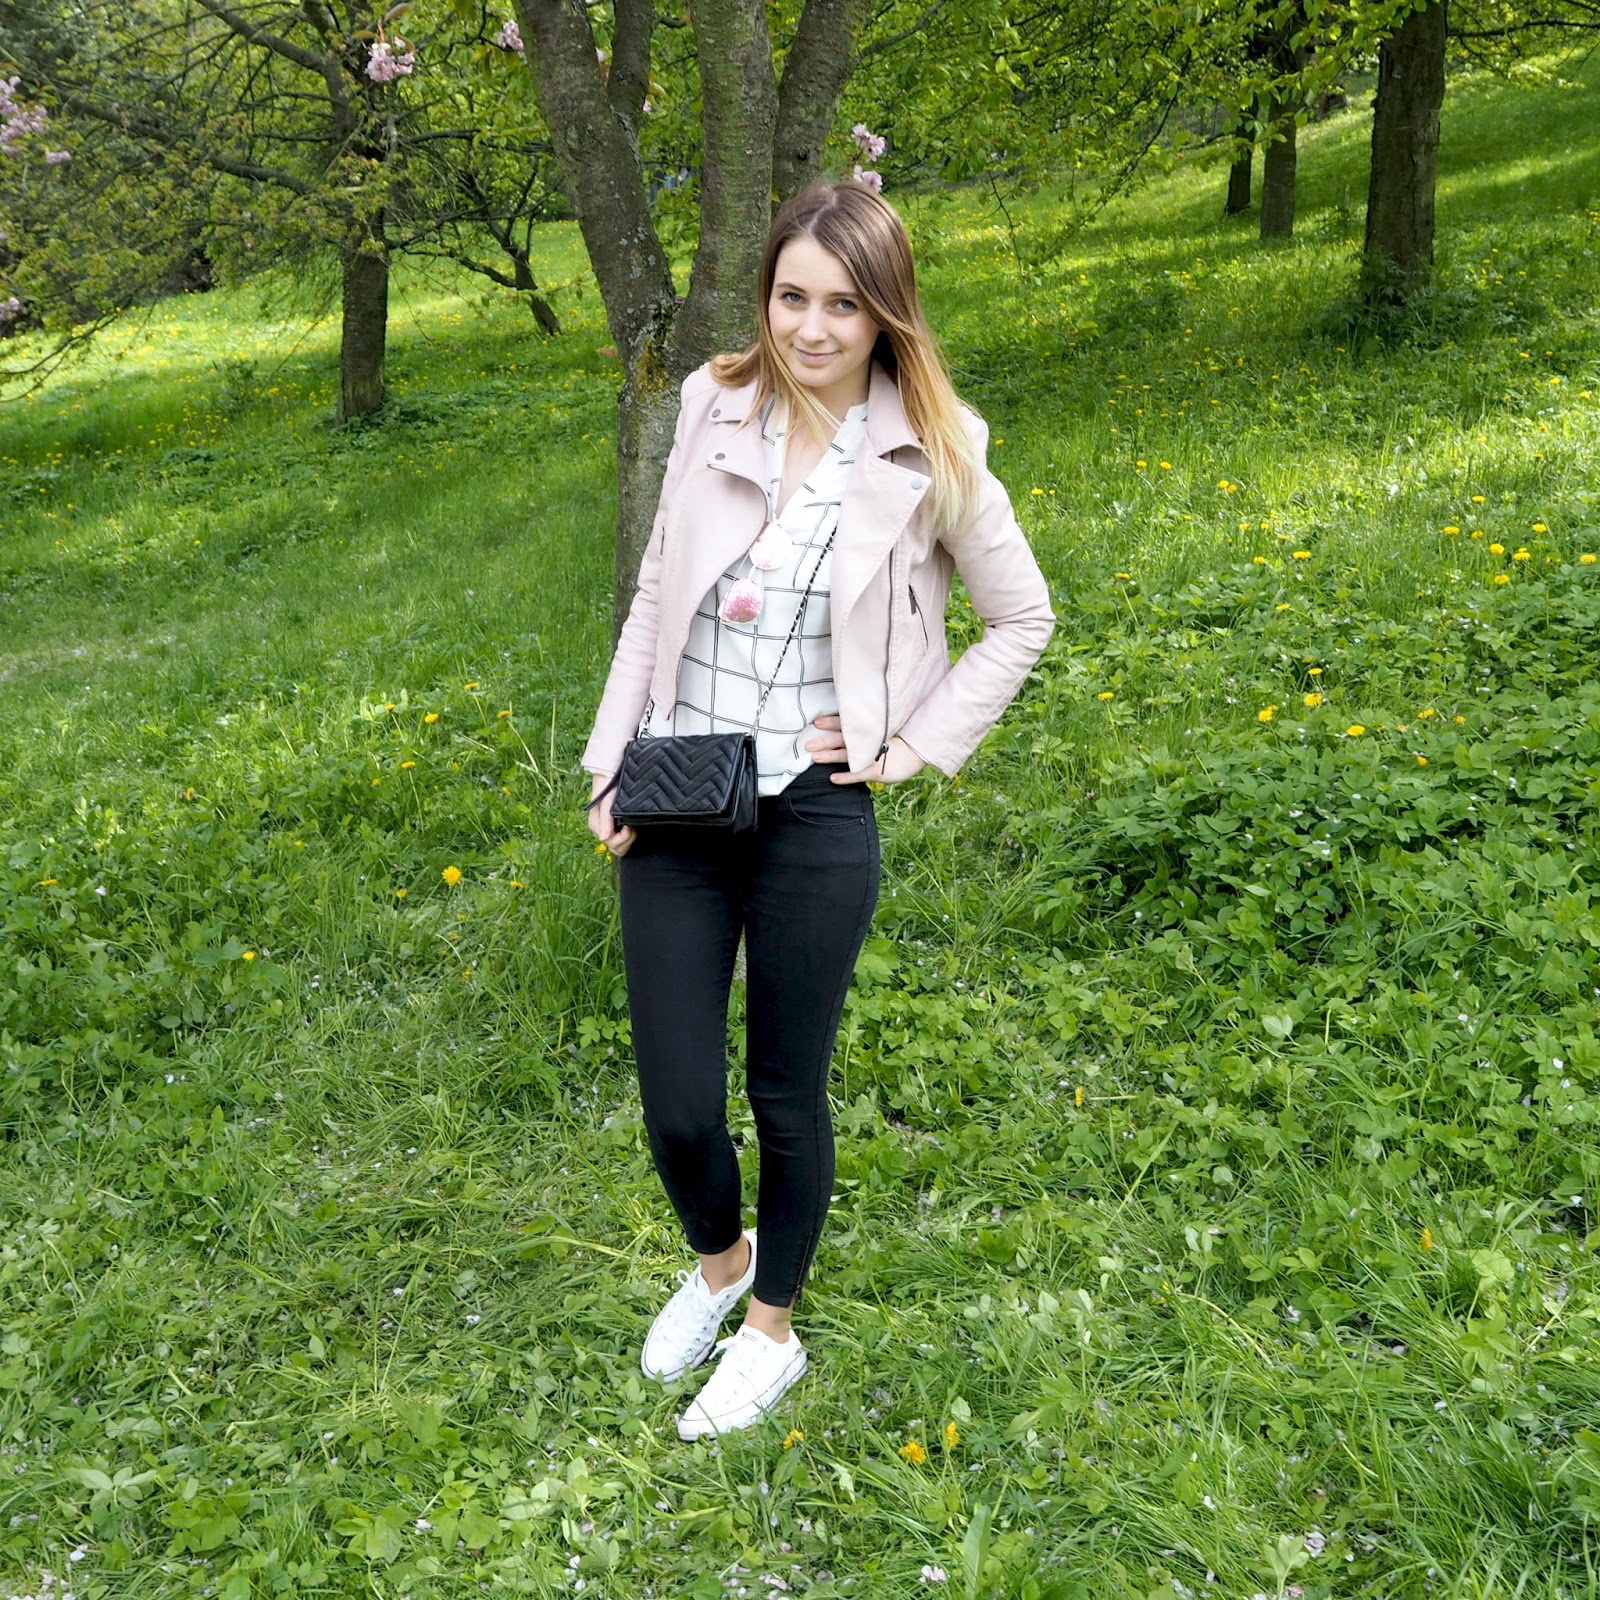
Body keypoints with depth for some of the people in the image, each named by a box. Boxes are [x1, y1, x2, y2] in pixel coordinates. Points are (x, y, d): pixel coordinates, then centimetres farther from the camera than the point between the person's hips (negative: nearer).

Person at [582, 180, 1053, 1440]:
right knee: (677, 1108, 6)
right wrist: (610, 761, 3)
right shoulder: (717, 408, 0)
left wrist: (914, 746, -1)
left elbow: (1024, 619, 5)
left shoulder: (928, 459, -7)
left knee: (787, 1095, 12)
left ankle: (774, 1330, 38)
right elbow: (656, 596, 8)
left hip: (814, 815, -2)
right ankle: (718, 1261, 41)